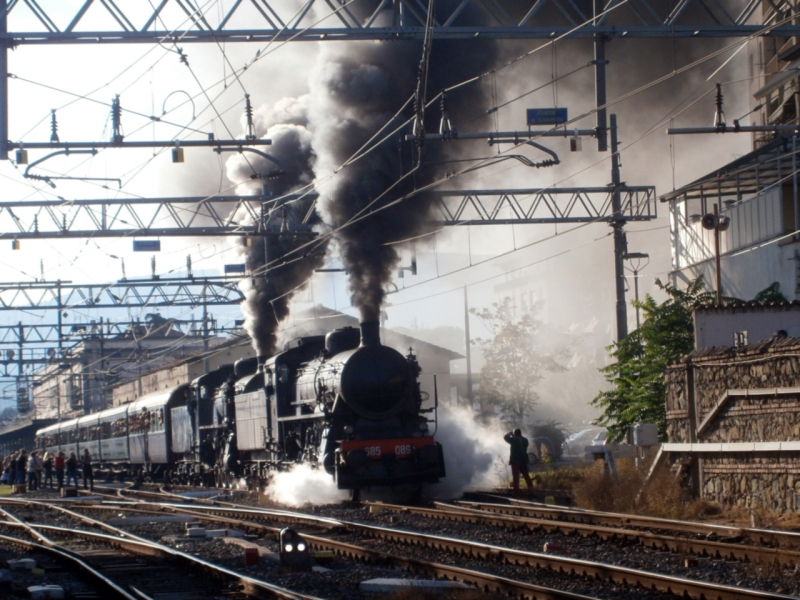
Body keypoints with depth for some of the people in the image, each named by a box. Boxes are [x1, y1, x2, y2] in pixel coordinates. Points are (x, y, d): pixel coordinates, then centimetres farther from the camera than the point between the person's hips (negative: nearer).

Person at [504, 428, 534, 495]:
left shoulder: (514, 440, -12)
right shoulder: (525, 440, 4)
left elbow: (506, 437, 0)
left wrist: (510, 433, 18)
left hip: (515, 461, -5)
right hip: (523, 460, 5)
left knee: (516, 476, -5)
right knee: (526, 475, 14)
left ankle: (516, 491, -8)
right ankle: (530, 488, 10)